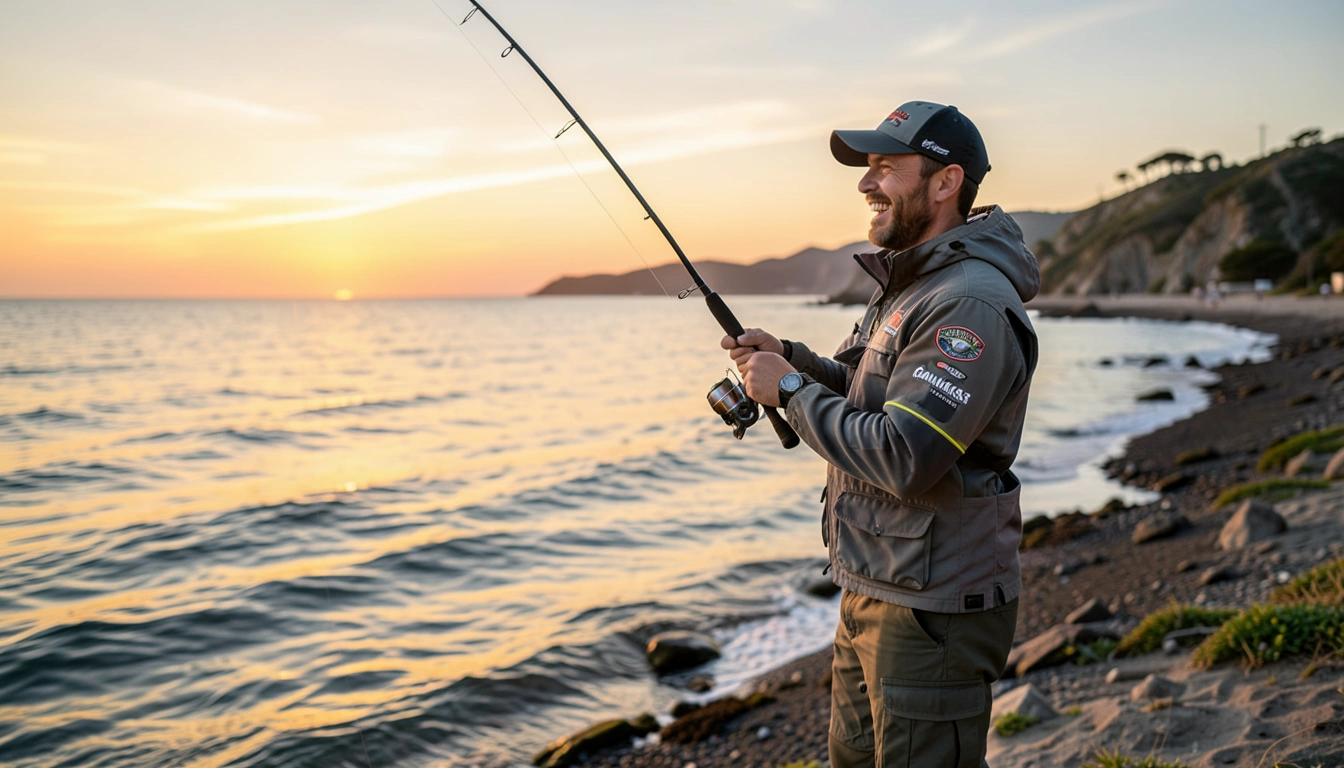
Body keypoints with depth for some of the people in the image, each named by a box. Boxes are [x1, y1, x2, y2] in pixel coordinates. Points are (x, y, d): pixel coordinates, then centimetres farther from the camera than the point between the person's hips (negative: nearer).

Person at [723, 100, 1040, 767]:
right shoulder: (909, 283, 11)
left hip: (933, 611, -10)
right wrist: (788, 357, 3)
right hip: (872, 589, 10)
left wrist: (790, 390, -19)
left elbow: (903, 459, -30)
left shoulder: (972, 308, -23)